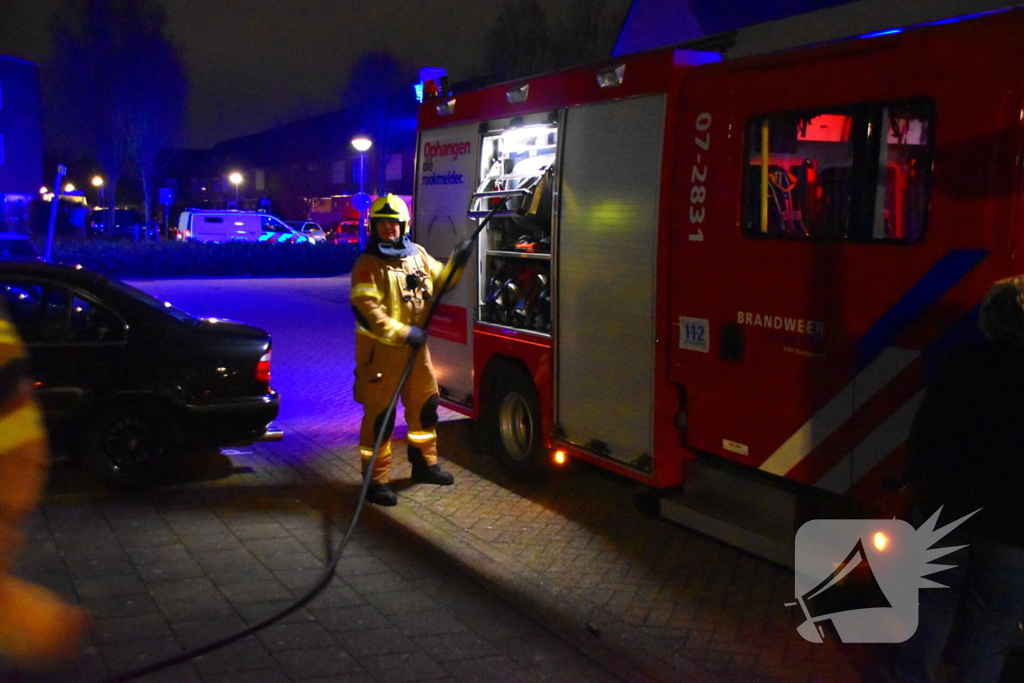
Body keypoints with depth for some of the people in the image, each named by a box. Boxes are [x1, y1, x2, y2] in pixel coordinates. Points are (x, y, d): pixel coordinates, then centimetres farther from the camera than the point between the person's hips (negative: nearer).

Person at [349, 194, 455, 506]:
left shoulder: (418, 254, 7)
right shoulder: (368, 264, -13)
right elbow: (365, 309, -22)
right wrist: (403, 333, -26)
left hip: (415, 346, 7)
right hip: (380, 349, -7)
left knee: (425, 405, 17)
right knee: (380, 415, -2)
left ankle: (424, 463, 36)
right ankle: (376, 481, 7)